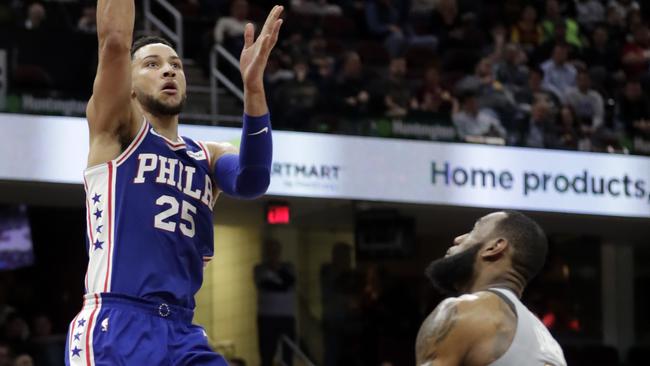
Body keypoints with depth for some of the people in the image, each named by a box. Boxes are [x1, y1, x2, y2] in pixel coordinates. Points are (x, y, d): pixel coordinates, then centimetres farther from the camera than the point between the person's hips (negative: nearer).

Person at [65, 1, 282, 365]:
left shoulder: (209, 156, 19)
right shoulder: (116, 130, 9)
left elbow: (253, 182, -5)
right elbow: (115, 41, -7)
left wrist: (253, 86, -16)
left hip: (183, 334, 5)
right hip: (113, 331, -5)